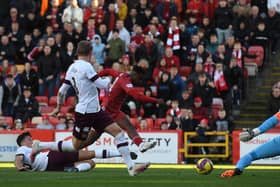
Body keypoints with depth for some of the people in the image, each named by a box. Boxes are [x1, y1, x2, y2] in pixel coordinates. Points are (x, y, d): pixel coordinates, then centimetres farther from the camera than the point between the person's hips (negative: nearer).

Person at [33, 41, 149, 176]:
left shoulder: (72, 68, 10)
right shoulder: (85, 66, -16)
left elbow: (62, 91, 13)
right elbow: (102, 85, -16)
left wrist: (58, 107, 27)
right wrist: (108, 79, 7)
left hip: (95, 111, 9)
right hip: (85, 112, -9)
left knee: (118, 131, 0)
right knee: (76, 145, 2)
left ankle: (131, 167, -3)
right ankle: (40, 146, 12)